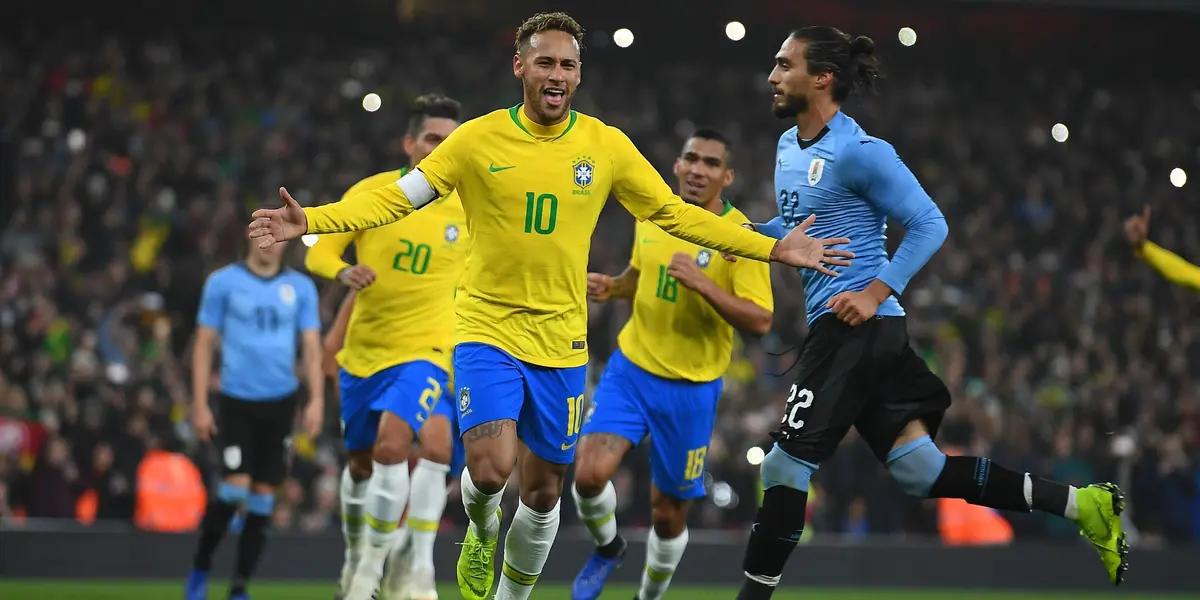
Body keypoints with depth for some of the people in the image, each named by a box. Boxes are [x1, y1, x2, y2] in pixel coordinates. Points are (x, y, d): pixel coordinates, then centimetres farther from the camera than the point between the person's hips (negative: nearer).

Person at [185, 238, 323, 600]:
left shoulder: (301, 288, 8)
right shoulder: (223, 282, 2)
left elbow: (312, 347, 8)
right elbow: (204, 345, 3)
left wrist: (316, 399, -6)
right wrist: (199, 406, -2)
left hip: (280, 402, 2)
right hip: (236, 400, -2)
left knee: (263, 498, 2)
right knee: (235, 486, -14)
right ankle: (200, 567, 9)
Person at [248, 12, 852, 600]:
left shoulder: (607, 145, 0)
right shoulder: (479, 138, -6)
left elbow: (677, 215, 8)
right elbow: (395, 198, -4)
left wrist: (775, 249, 3)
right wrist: (310, 220, -18)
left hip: (561, 342, 3)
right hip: (486, 327, -3)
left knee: (542, 492, 9)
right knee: (490, 468, -21)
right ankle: (482, 533, 15)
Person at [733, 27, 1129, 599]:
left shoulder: (859, 152, -13)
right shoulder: (788, 146, 14)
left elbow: (928, 224, -12)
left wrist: (875, 293, -19)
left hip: (856, 326, -9)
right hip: (837, 331, 9)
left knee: (785, 464, -8)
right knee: (919, 468, 6)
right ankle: (1083, 504, 9)